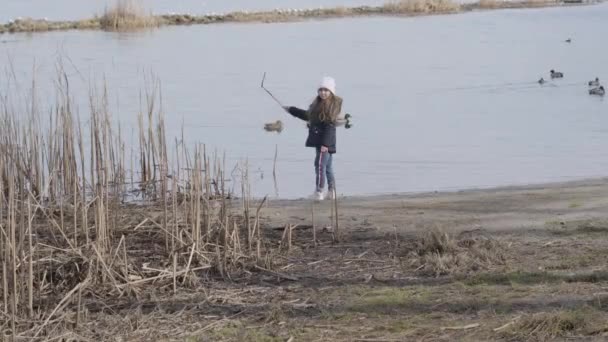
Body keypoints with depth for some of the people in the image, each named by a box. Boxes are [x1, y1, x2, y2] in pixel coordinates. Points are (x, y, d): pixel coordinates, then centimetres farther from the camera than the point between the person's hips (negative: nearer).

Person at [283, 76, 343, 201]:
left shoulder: (332, 105, -11)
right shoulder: (317, 103, 16)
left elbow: (330, 126, -18)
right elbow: (308, 116, 31)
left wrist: (325, 144, -24)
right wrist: (291, 110, 37)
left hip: (325, 141, -8)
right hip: (318, 140, 8)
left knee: (320, 165, -11)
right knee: (328, 166, 12)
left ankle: (319, 192, -10)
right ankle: (331, 192, 17)